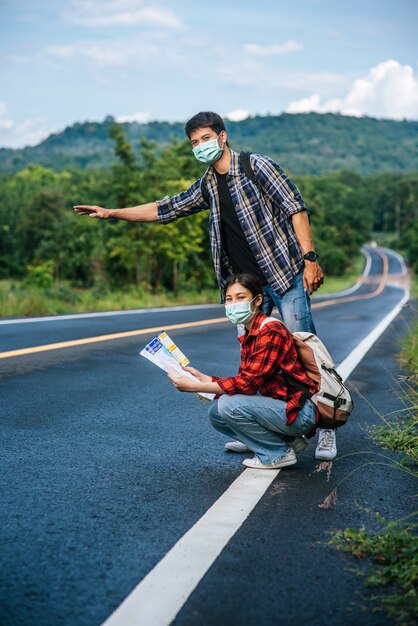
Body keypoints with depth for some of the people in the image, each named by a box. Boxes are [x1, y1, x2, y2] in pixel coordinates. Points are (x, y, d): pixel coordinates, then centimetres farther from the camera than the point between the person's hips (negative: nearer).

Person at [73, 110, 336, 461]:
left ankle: (326, 429, 3)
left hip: (285, 274, -6)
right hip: (248, 284, 7)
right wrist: (111, 213, 20)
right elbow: (165, 209, 22)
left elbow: (296, 208, -9)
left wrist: (310, 258, -17)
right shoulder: (207, 187, 15)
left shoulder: (257, 166, -5)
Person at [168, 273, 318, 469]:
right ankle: (287, 440, 10)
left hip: (300, 413, -10)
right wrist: (201, 377, -4)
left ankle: (279, 453, -3)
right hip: (280, 404, 10)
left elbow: (249, 383, -25)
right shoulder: (248, 337, 11)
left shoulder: (271, 332, -19)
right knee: (216, 413, 6)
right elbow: (243, 380, 7)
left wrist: (194, 386, -23)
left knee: (229, 405, -22)